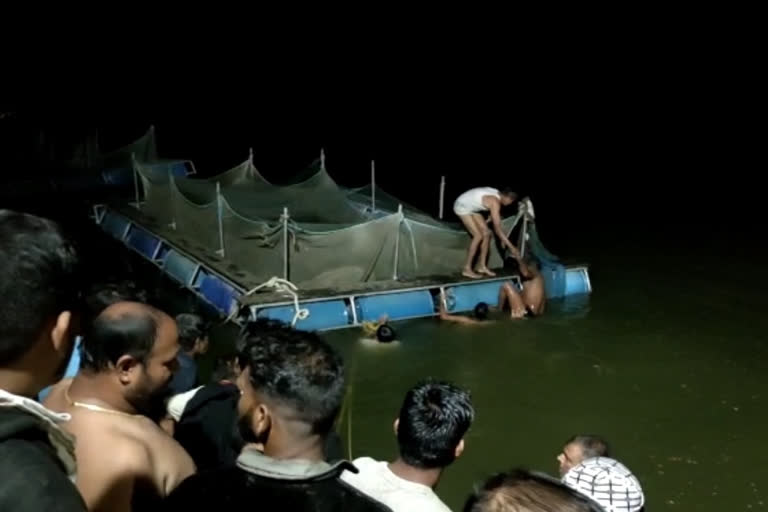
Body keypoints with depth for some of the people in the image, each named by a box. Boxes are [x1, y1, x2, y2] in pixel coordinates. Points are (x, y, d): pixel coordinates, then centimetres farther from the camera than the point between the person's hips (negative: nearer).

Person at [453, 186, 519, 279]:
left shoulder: (497, 195, -4)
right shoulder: (495, 202, -31)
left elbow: (496, 221, 8)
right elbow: (497, 228, -32)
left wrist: (502, 238, 10)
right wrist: (511, 246, -29)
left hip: (472, 208, 10)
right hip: (462, 207, -10)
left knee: (486, 233, 4)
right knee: (478, 236, -16)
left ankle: (482, 266, 11)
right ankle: (467, 269, -11)